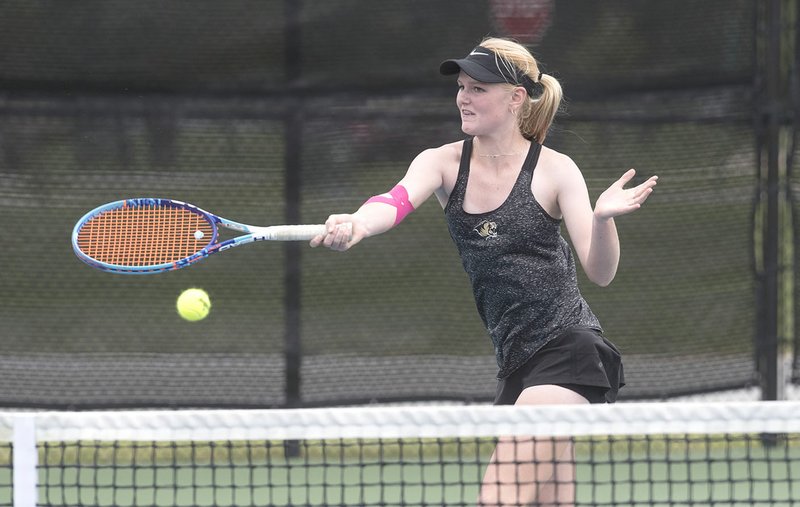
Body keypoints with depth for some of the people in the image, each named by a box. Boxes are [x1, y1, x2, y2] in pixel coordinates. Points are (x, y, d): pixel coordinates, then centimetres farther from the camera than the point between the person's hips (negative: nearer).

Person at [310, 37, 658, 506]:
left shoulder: (555, 170, -6)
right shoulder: (443, 163, 5)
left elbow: (600, 272, -10)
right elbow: (396, 200, -17)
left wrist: (602, 218, -32)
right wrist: (355, 225, -40)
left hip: (570, 349, -6)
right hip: (518, 361, 6)